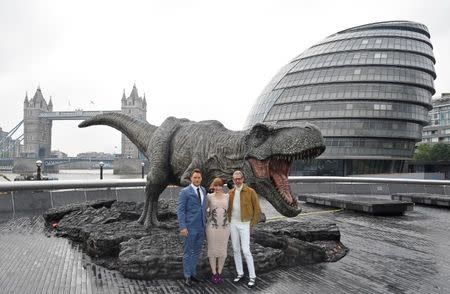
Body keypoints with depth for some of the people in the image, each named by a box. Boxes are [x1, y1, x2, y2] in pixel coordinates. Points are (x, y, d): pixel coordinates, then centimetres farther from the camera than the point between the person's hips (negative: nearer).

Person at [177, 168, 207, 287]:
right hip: (190, 227, -6)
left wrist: (205, 222, 14)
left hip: (201, 227, 6)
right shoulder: (184, 192, -9)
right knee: (188, 252, 4)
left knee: (197, 252, 14)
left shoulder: (203, 190, 10)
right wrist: (182, 227, -18)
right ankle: (187, 277, 16)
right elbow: (180, 210, -12)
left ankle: (192, 274, 27)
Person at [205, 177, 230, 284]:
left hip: (224, 228, 2)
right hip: (212, 227, -2)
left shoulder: (227, 196, 3)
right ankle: (214, 274, 24)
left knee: (222, 251, 8)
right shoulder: (209, 196, -4)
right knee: (212, 251, 7)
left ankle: (219, 273, 27)